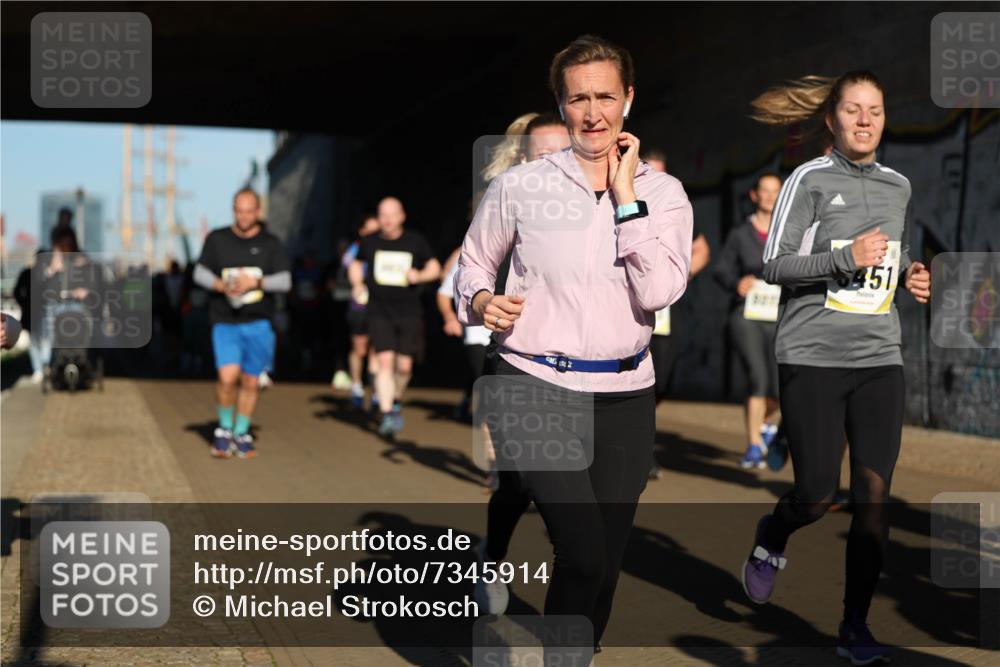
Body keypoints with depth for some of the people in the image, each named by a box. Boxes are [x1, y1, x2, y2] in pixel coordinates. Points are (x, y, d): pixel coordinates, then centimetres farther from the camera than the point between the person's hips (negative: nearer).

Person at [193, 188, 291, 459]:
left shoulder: (271, 244, 5)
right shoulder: (217, 239, 5)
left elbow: (284, 281, -3)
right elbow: (200, 273, 5)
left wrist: (256, 281, -20)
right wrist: (221, 285, -14)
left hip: (258, 324, 1)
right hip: (225, 322, -1)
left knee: (250, 382, 6)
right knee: (228, 376, -16)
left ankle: (242, 434, 24)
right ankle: (224, 429, 6)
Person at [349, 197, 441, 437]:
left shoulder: (416, 242, 2)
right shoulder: (369, 242, 5)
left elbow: (435, 268, 9)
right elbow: (356, 264, 22)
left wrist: (419, 275, -12)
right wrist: (357, 284, 2)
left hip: (409, 312, 1)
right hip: (379, 312, 0)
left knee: (404, 366, 0)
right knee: (385, 361, -14)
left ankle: (396, 401, 30)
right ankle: (387, 415, -13)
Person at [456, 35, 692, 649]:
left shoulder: (663, 193, 3)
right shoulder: (521, 186, 0)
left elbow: (659, 291, -11)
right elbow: (475, 262, 14)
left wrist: (625, 196, -11)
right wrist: (480, 301, -7)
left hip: (624, 397, 3)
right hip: (537, 388, -3)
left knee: (604, 568, 10)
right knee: (584, 556, -19)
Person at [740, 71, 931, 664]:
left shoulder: (899, 186, 13)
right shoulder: (811, 180, -4)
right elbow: (775, 265, -8)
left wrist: (911, 274, 6)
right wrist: (846, 259, -20)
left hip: (880, 359, 4)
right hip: (813, 358, -4)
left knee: (875, 495, -1)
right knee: (816, 498, -4)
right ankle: (771, 540, 31)